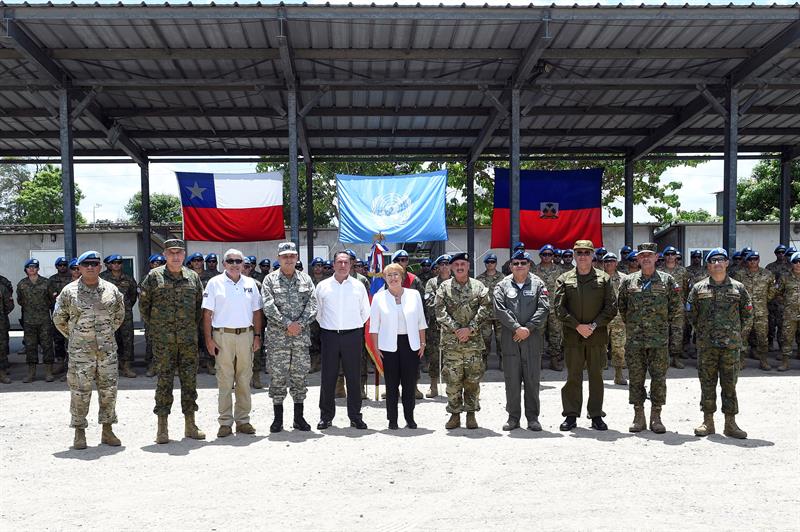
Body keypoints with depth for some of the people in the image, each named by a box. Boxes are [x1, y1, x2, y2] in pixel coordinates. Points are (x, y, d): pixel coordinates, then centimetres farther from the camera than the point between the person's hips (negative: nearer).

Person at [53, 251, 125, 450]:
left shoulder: (111, 290, 6)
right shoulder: (69, 291, 0)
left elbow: (119, 315, 19)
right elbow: (58, 318, 10)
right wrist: (73, 336, 10)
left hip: (107, 349, 2)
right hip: (80, 351, -2)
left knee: (109, 390, 6)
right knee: (80, 391, 1)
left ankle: (107, 430, 17)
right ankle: (79, 432, 13)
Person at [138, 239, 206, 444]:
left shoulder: (193, 277, 9)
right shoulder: (154, 276, 0)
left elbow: (200, 303, 18)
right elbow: (143, 302, 6)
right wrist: (152, 325, 6)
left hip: (188, 337, 3)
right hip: (163, 338, -3)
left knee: (190, 379, 5)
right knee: (164, 379, 0)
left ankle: (190, 425, 15)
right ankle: (162, 428, 8)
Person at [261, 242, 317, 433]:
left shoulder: (306, 279, 10)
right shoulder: (270, 280, 3)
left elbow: (312, 305, 2)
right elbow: (268, 306, -8)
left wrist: (300, 324, -11)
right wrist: (287, 324, -16)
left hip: (302, 335, 2)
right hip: (278, 336, -2)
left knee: (300, 375, 6)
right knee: (278, 376, 1)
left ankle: (299, 417, 16)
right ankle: (278, 418, 11)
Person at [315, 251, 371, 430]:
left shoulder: (358, 286, 4)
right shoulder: (322, 286, 5)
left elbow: (365, 312, 13)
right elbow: (317, 311, 14)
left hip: (352, 335, 0)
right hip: (329, 336, 0)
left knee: (353, 377, 4)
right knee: (328, 377, 3)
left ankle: (355, 416, 12)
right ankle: (326, 416, 13)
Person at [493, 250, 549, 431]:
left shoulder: (538, 284, 7)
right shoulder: (502, 286, 6)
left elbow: (544, 308, -3)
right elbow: (500, 309, -5)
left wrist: (529, 328, -13)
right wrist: (516, 328, -14)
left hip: (533, 339, 0)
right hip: (510, 339, 0)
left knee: (532, 379, 4)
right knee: (511, 379, 4)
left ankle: (533, 417, 13)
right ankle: (513, 417, 14)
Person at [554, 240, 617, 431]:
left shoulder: (604, 279, 7)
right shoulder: (564, 279, 6)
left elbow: (611, 307, 1)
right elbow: (559, 308, -1)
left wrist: (594, 325, -10)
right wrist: (577, 326, -11)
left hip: (597, 335, 0)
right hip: (572, 335, 0)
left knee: (596, 376, 6)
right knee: (573, 376, 3)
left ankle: (596, 415, 15)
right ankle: (571, 415, 11)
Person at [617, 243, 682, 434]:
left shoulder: (667, 280, 3)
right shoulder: (628, 281, 5)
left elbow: (677, 307, 9)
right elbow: (620, 306, 15)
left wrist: (667, 325, 9)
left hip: (659, 339, -1)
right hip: (634, 339, 1)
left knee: (659, 378, 2)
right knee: (636, 378, 4)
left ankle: (656, 417, 13)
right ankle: (638, 416, 14)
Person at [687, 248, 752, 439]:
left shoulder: (738, 288, 5)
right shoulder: (698, 288, 4)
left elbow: (748, 315, 12)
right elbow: (691, 314, 11)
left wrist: (736, 333, 9)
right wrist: (702, 332, 9)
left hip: (731, 345, 0)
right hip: (706, 345, 0)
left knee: (729, 384, 5)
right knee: (707, 384, 5)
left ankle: (730, 423, 13)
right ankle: (708, 421, 14)